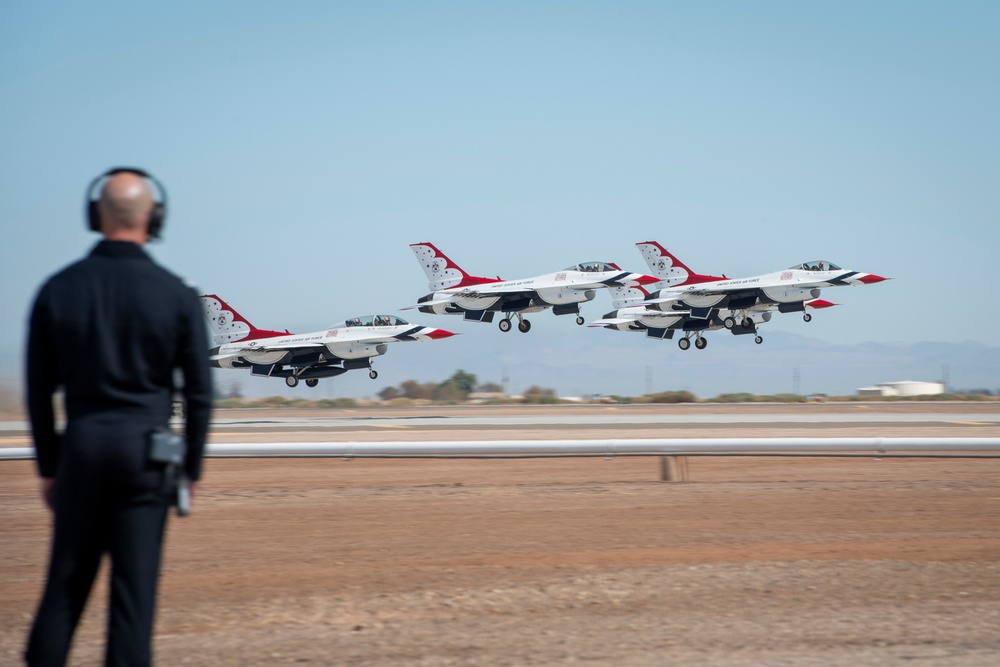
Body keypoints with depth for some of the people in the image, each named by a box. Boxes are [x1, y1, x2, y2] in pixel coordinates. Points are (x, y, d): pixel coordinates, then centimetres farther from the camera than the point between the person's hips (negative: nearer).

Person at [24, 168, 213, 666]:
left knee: (66, 582, 10)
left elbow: (39, 391, 5)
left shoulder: (59, 290, 1)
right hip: (146, 451, -2)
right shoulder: (177, 296, -3)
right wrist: (191, 468, 10)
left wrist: (49, 466, 14)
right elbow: (199, 393, 0)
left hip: (81, 444, 2)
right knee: (134, 587, 1)